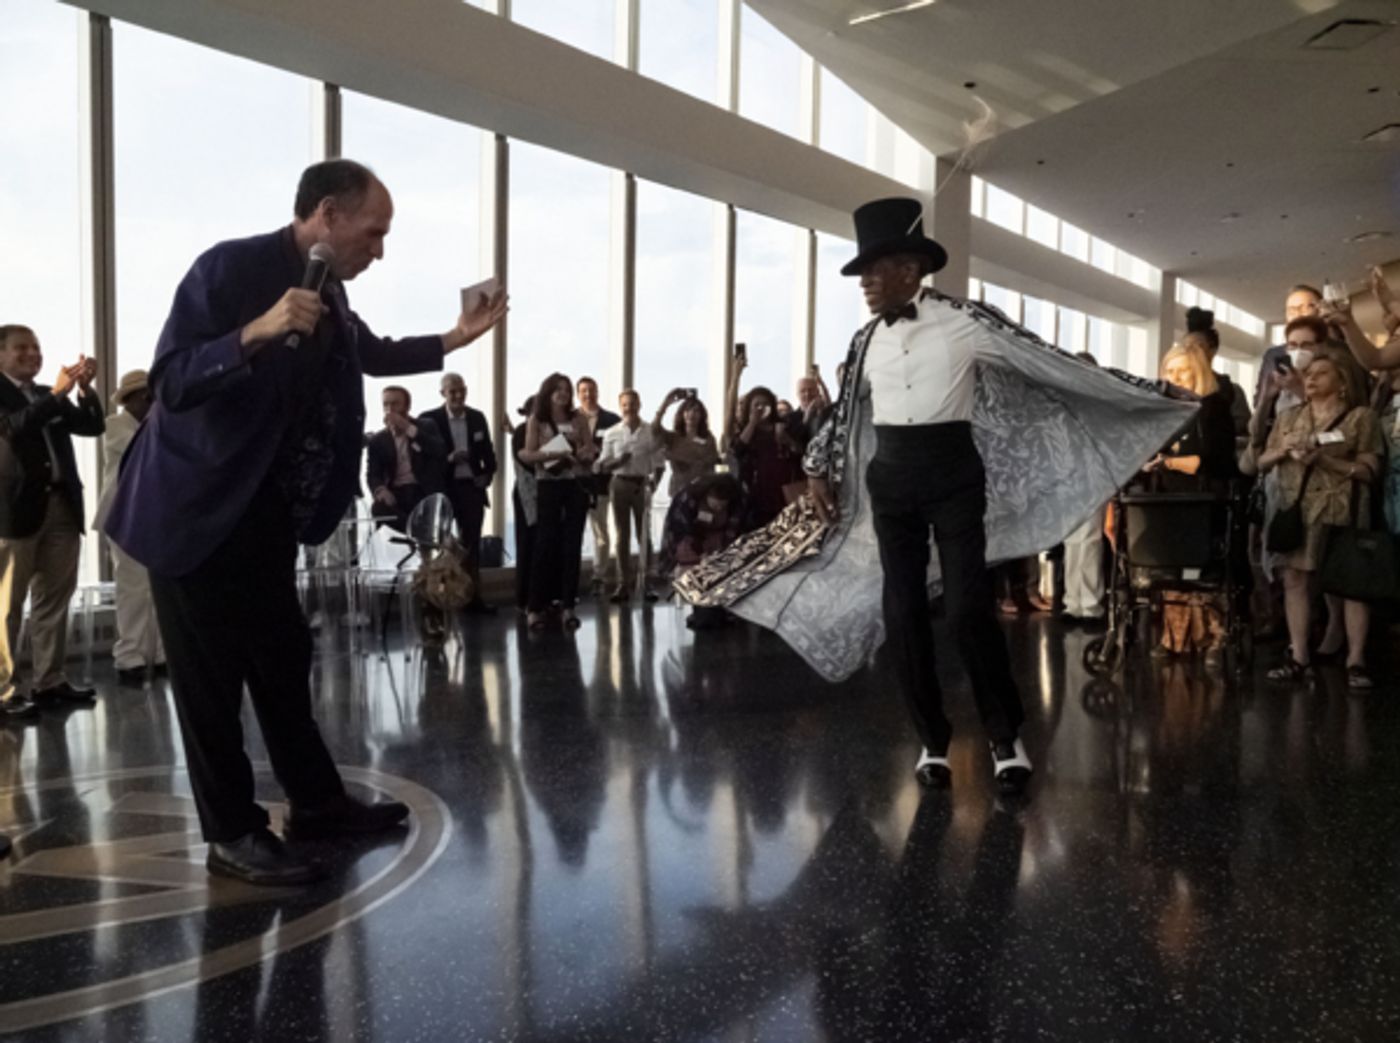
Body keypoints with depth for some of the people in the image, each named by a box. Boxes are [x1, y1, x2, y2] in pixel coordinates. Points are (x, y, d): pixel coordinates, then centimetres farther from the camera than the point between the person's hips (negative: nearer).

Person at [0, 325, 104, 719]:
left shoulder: (50, 395, 18)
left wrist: (85, 389, -4)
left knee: (54, 599, 6)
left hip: (62, 505, 6)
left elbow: (93, 426, 11)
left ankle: (49, 681, 12)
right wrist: (57, 393, -21)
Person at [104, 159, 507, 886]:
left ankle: (315, 802, 26)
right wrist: (257, 331, -39)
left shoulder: (328, 291, 4)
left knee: (284, 657, 14)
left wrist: (457, 338, 15)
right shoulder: (230, 267, -19)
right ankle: (232, 833, 12)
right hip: (199, 507, -8)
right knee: (213, 673, 1)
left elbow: (372, 354, 23)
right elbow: (171, 382, -26)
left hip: (267, 507, 8)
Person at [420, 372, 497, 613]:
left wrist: (487, 475, -5)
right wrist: (448, 459, -23)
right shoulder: (429, 419, -5)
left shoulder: (477, 417, 7)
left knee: (472, 543, 9)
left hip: (472, 487, 4)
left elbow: (488, 451, 11)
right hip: (443, 488, -3)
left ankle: (473, 596, 16)